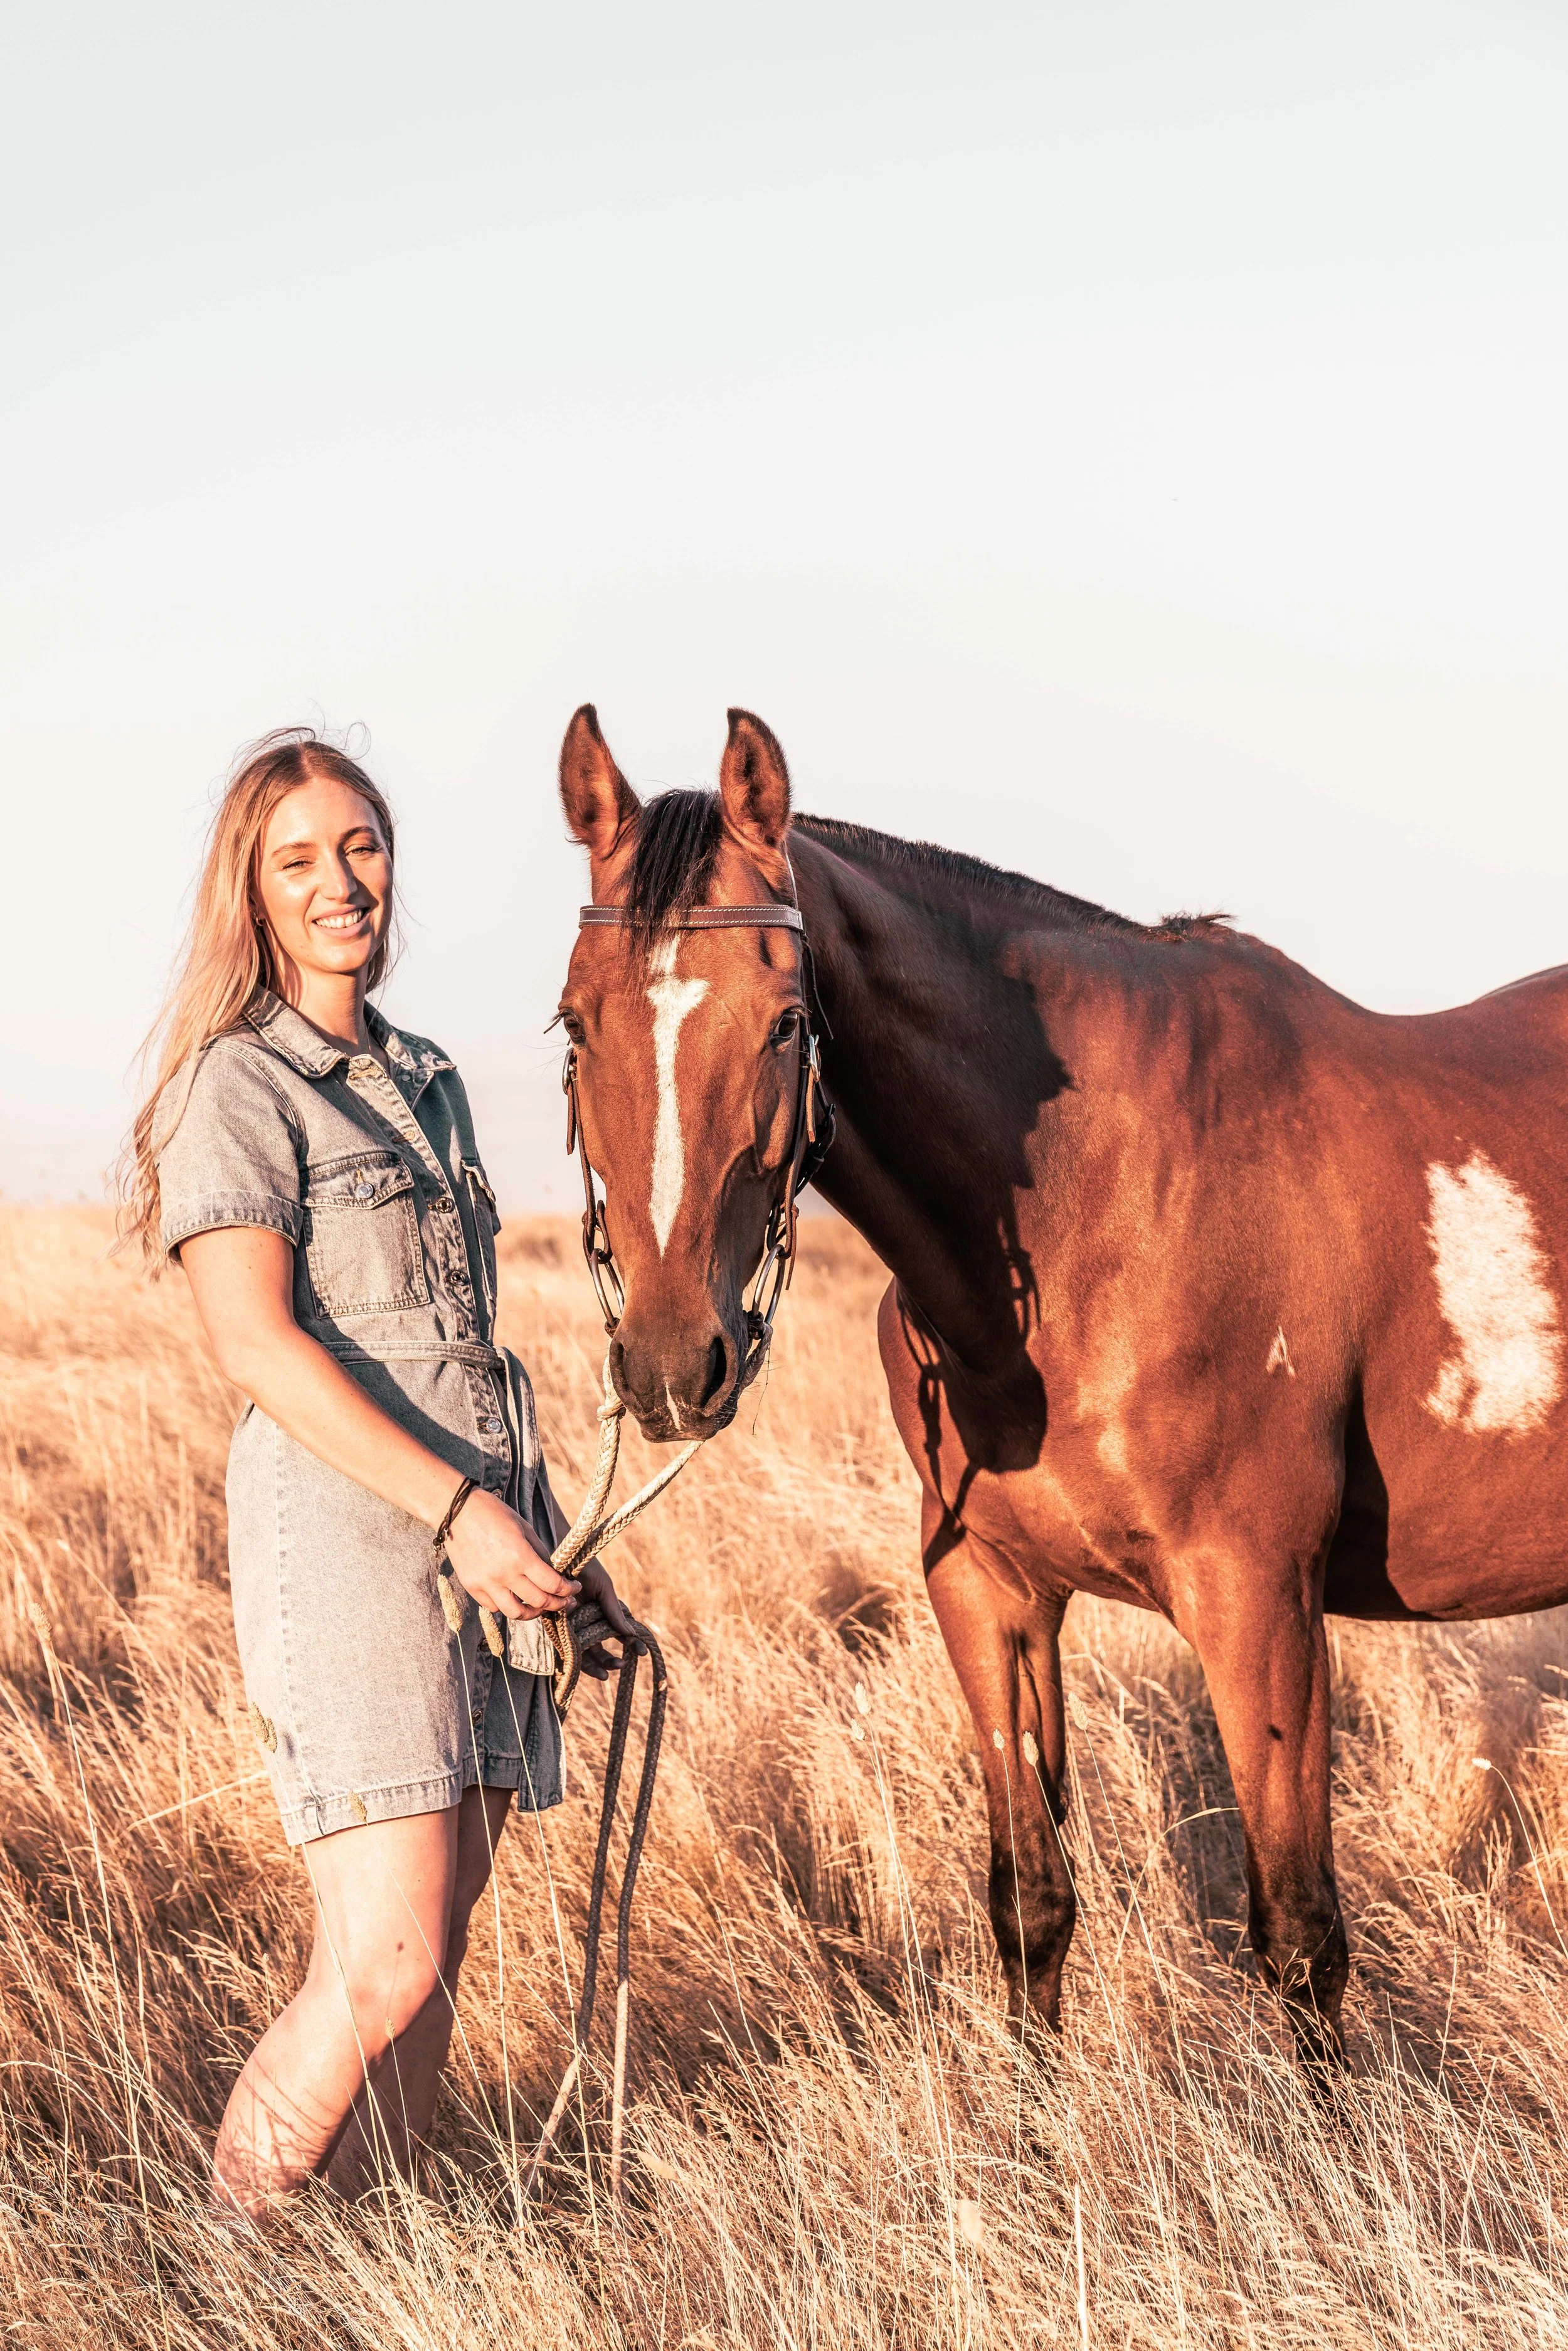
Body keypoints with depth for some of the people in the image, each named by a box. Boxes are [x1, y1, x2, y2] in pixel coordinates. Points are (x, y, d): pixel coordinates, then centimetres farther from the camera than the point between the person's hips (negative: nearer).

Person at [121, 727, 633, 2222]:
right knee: (383, 1964, -14)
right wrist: (457, 1510, -20)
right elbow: (257, 1343, -14)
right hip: (343, 1526, -7)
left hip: (483, 1524, 7)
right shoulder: (237, 1084, -3)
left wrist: (555, 1537, 18)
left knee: (429, 1960, 5)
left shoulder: (424, 1084, 19)